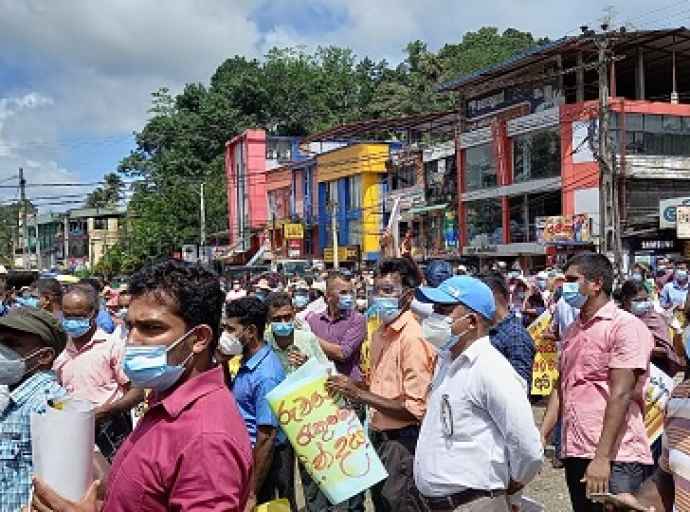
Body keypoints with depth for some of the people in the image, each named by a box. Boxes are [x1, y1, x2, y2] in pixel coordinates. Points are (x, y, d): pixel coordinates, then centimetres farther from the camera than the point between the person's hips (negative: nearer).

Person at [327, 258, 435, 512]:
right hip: (379, 438, 9)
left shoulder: (413, 338, -19)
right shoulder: (380, 333, 9)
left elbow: (417, 408, -23)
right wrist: (351, 385, 2)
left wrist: (360, 395, -22)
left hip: (401, 442, -9)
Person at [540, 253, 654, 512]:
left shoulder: (626, 326, -10)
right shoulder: (572, 331, 13)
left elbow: (620, 395, -17)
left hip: (615, 457, -7)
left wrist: (602, 458, -20)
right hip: (574, 453, 7)